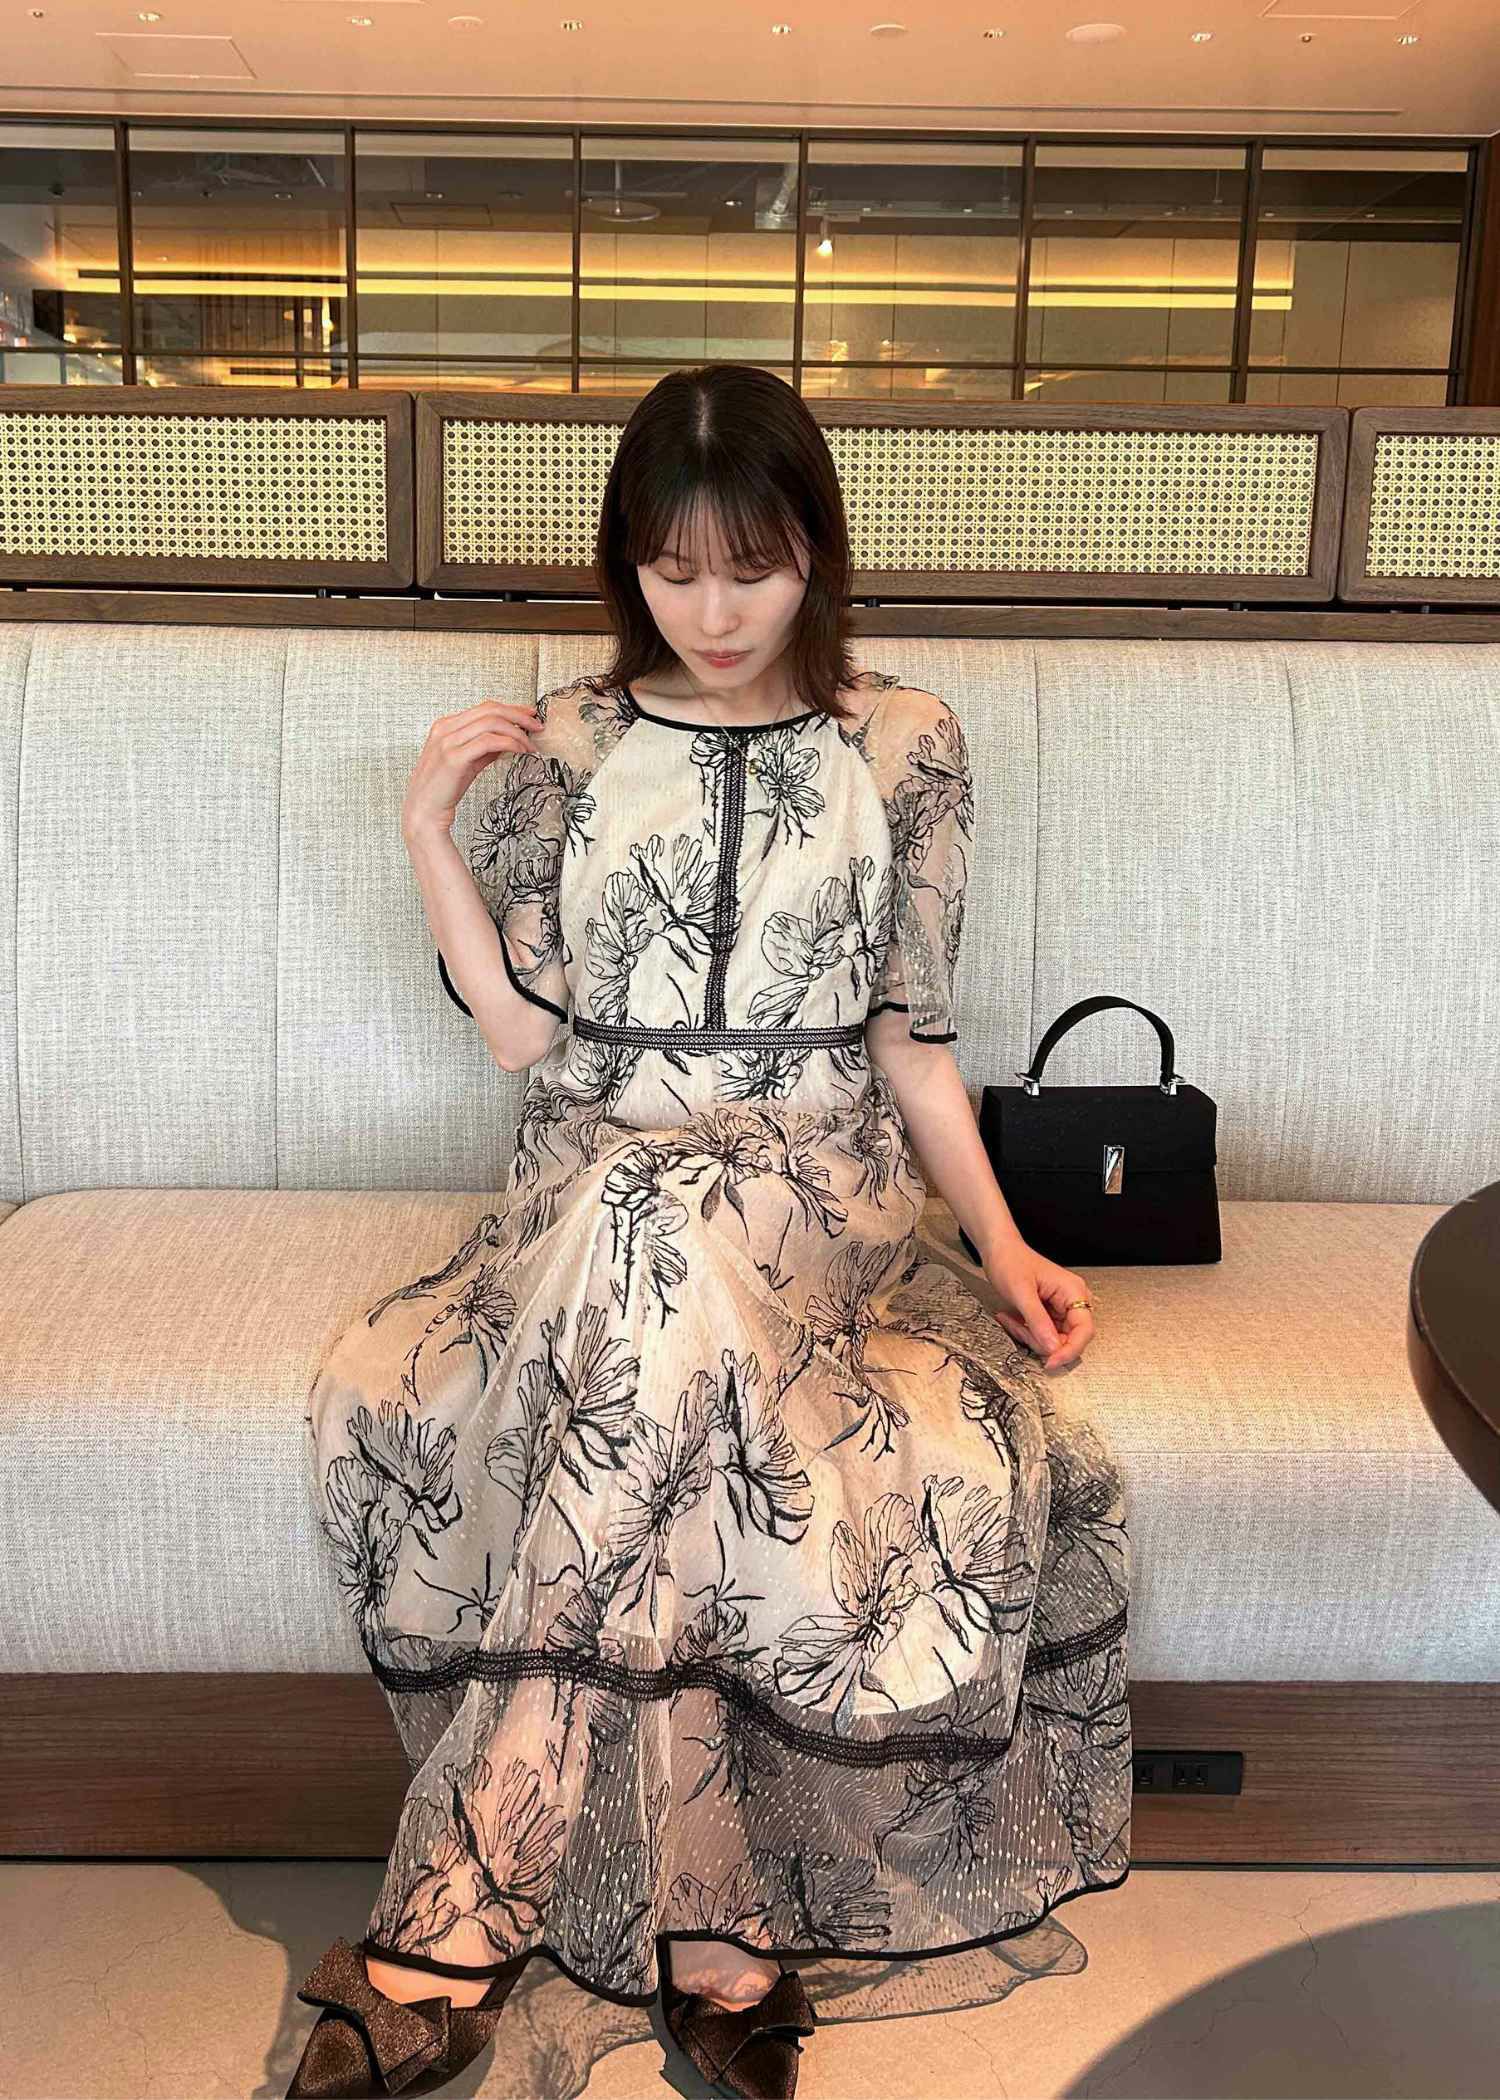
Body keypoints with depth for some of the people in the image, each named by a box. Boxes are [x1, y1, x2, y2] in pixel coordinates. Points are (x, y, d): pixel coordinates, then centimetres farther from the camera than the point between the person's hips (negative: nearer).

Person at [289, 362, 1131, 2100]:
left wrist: (1000, 1239, -3)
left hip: (819, 1186, -1)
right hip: (602, 1177, 1)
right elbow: (523, 1035, 4)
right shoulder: (563, 745, 9)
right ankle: (713, 1941, -21)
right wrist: (427, 830, -3)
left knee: (665, 1295, -38)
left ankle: (451, 1929, -29)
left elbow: (909, 1037, 8)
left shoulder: (902, 745, 8)